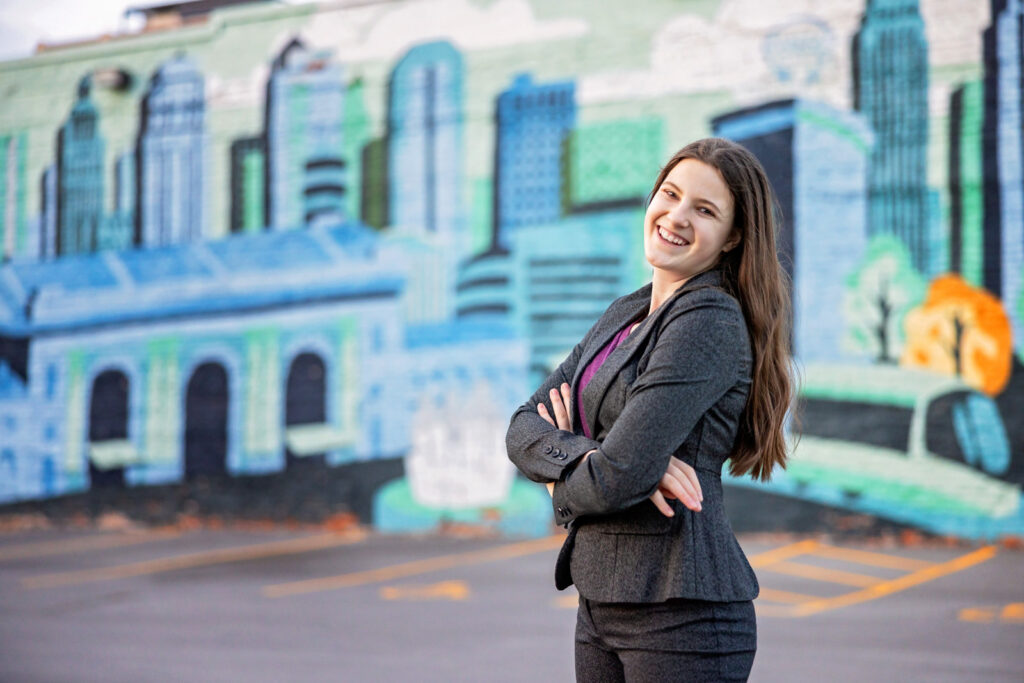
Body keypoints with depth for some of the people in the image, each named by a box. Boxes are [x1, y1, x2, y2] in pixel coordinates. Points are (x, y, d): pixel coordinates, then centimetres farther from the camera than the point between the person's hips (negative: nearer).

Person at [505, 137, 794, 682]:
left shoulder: (712, 322, -14)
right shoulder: (625, 315, 12)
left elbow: (619, 478, -21)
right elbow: (523, 430, 5)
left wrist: (565, 480, 0)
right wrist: (587, 454, -15)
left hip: (683, 611, -8)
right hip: (601, 603, 8)